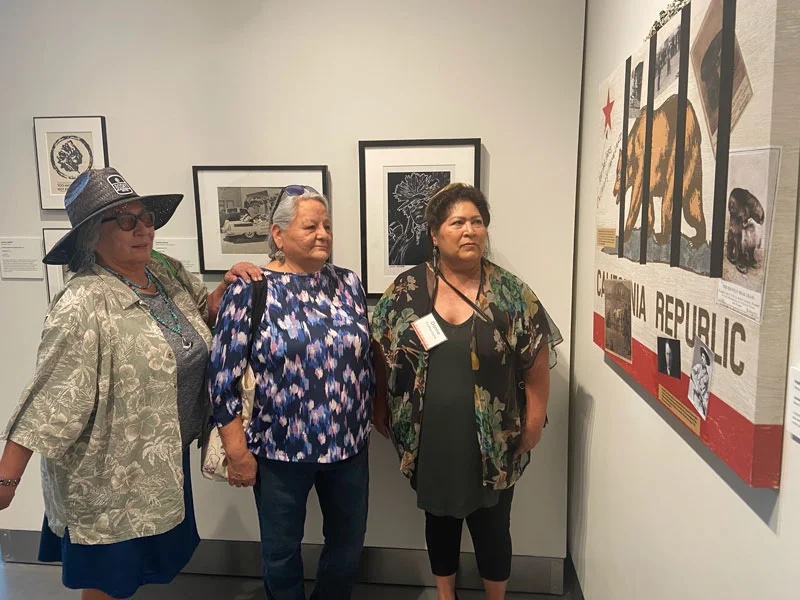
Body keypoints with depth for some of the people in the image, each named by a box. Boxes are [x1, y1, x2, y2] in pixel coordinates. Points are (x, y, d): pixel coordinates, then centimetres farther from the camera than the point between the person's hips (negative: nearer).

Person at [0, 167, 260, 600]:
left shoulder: (168, 272, 0)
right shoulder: (83, 305, -23)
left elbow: (206, 315, 15)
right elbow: (52, 398, -23)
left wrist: (227, 286, -5)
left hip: (166, 460, 7)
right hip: (110, 476, -7)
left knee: (159, 562, 24)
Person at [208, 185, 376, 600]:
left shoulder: (348, 283, 2)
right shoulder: (250, 290, -11)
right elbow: (224, 375, -11)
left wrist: (368, 421, 13)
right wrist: (237, 452, -11)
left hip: (348, 445, 4)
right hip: (279, 450, -3)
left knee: (349, 545, 19)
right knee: (281, 551, 16)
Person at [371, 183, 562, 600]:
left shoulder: (510, 293, -7)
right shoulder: (406, 289, -5)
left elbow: (537, 362, -2)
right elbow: (380, 354, 3)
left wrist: (533, 425, -3)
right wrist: (380, 411, 4)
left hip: (493, 443, -1)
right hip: (429, 441, 1)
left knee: (492, 526, 14)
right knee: (440, 519, 20)